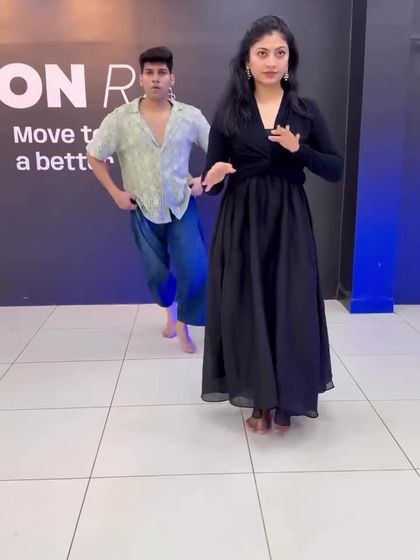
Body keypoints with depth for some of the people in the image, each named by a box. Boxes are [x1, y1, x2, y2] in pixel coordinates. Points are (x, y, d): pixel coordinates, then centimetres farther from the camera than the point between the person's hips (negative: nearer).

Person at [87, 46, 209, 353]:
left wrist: (203, 179, -6)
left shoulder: (190, 116, -6)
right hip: (144, 210, 1)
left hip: (182, 206, 0)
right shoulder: (120, 118, -8)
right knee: (158, 273, 12)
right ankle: (171, 313, 42)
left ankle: (183, 322, 16)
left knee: (194, 271, -10)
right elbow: (94, 156, 2)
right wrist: (115, 192, -4)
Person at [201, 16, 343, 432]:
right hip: (242, 225, 0)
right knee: (247, 308, 2)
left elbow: (336, 170, 4)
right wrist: (212, 178, -23)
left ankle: (285, 402, 18)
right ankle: (260, 402, 17)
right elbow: (212, 175, 1)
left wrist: (299, 150, -13)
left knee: (291, 308, 0)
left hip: (289, 224, 1)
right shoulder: (228, 112, 2)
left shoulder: (306, 111, 5)